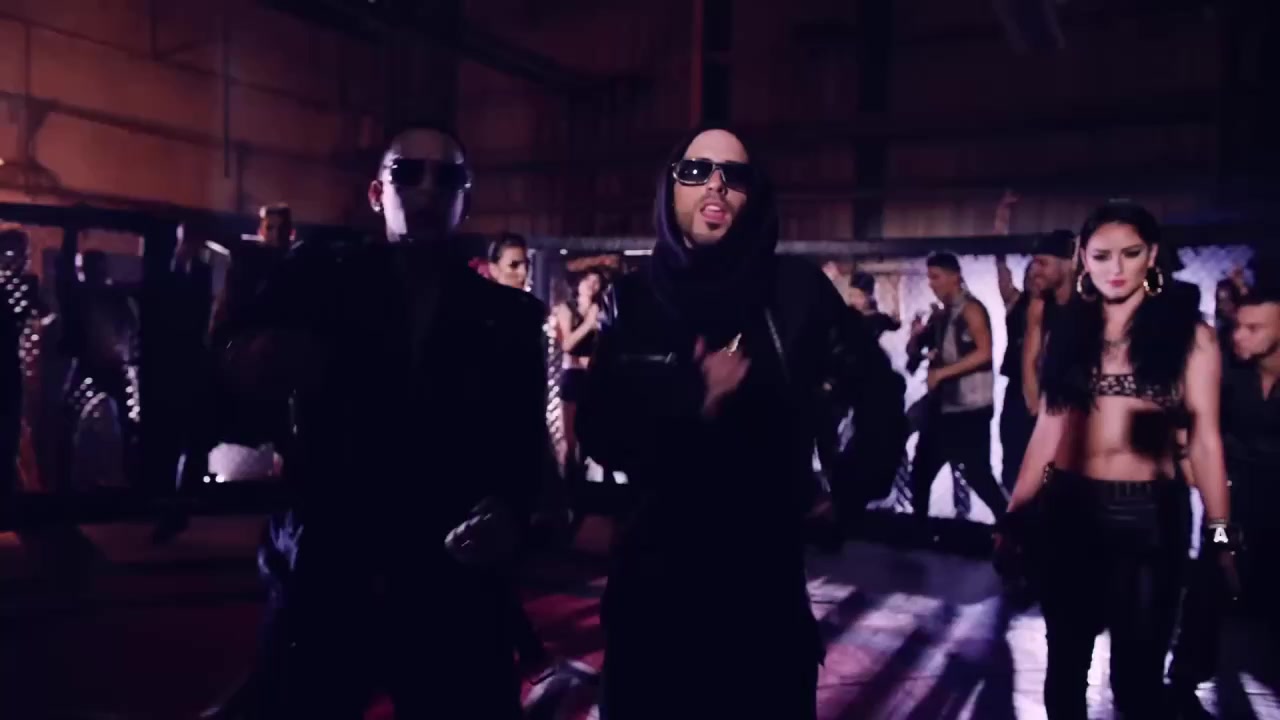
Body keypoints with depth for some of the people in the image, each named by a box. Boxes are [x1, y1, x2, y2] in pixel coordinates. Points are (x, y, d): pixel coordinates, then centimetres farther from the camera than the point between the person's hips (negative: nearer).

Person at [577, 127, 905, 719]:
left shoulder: (797, 290, -4)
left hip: (766, 574, -1)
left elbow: (877, 386, 7)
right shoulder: (634, 299, -1)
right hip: (653, 576, 1)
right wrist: (694, 404, -20)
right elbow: (598, 431, -6)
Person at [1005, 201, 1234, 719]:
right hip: (1067, 510, 3)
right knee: (1066, 656, 15)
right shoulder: (1067, 333, 7)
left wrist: (1219, 530, -9)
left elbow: (1204, 438, -4)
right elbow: (1047, 429, 8)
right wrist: (1015, 514, 7)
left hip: (1150, 514, -2)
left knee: (1138, 665, 9)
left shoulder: (1190, 336, -2)